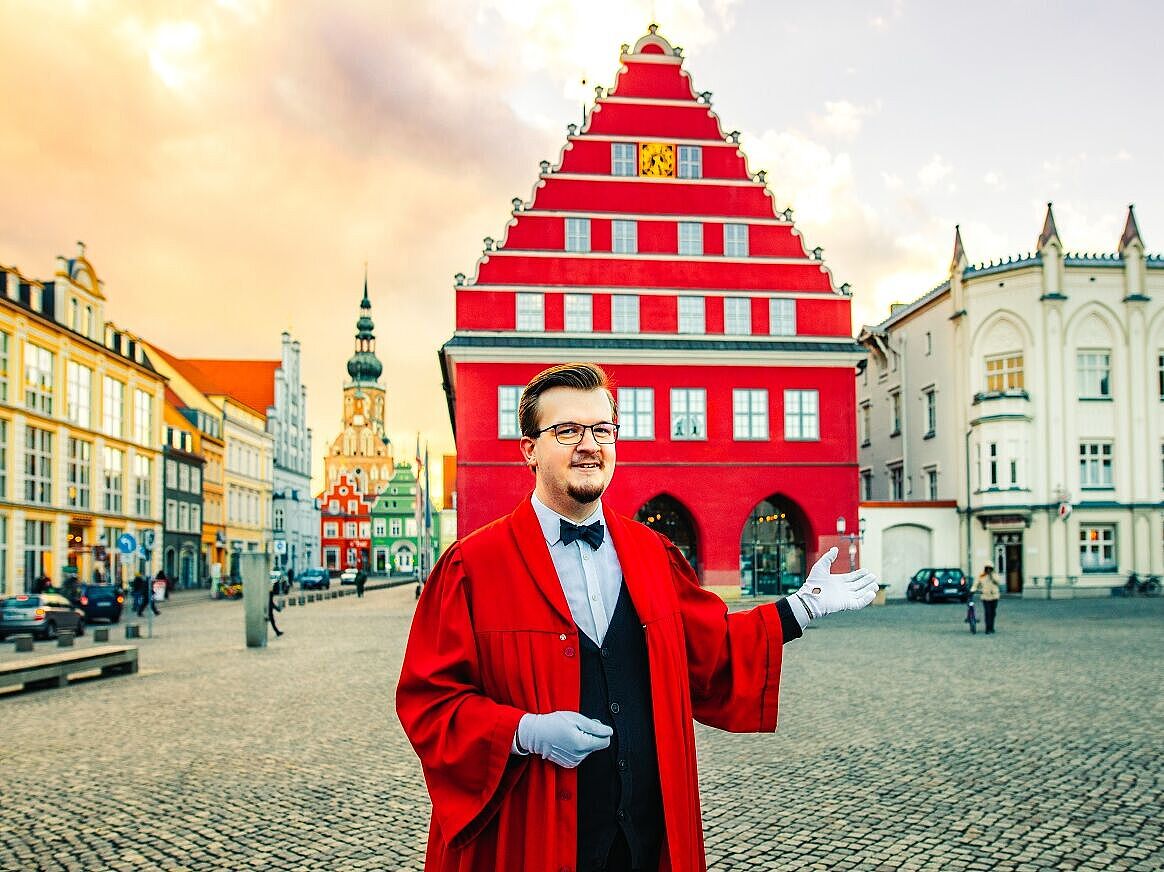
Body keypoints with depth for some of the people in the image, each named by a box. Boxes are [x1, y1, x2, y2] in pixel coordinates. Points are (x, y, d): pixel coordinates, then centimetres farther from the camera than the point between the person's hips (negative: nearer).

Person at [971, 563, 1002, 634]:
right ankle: (988, 629, -8)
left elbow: (997, 582, -14)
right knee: (987, 613, -10)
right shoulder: (980, 576, 1)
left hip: (994, 597, 2)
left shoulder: (995, 575, 5)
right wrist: (972, 590, -18)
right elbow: (976, 584, -2)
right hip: (986, 597, -2)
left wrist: (991, 575, -21)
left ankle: (991, 628, 22)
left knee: (993, 613, 8)